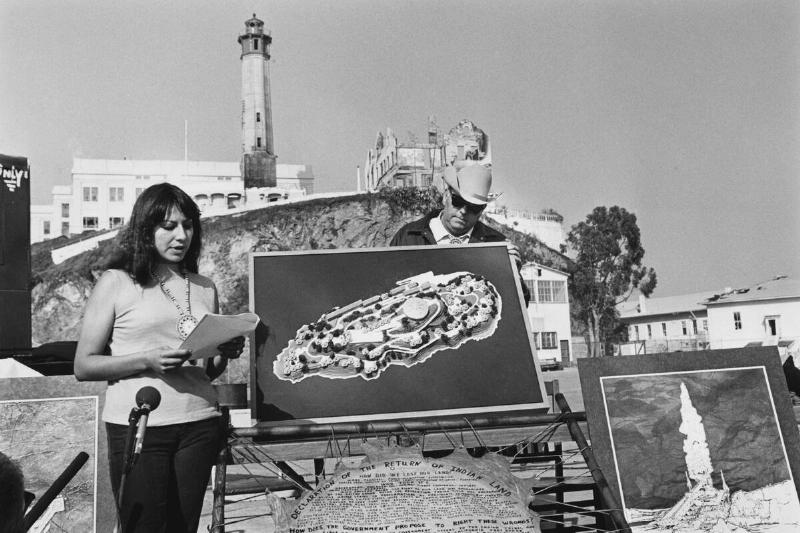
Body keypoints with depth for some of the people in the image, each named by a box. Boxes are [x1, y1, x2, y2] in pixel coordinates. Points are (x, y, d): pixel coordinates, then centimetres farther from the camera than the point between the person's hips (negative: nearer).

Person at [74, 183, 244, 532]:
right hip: (137, 426, -4)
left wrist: (225, 354, -2)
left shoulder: (205, 289, 12)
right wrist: (148, 361, -17)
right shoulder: (116, 283, -1)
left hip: (199, 425, 4)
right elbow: (83, 366, -4)